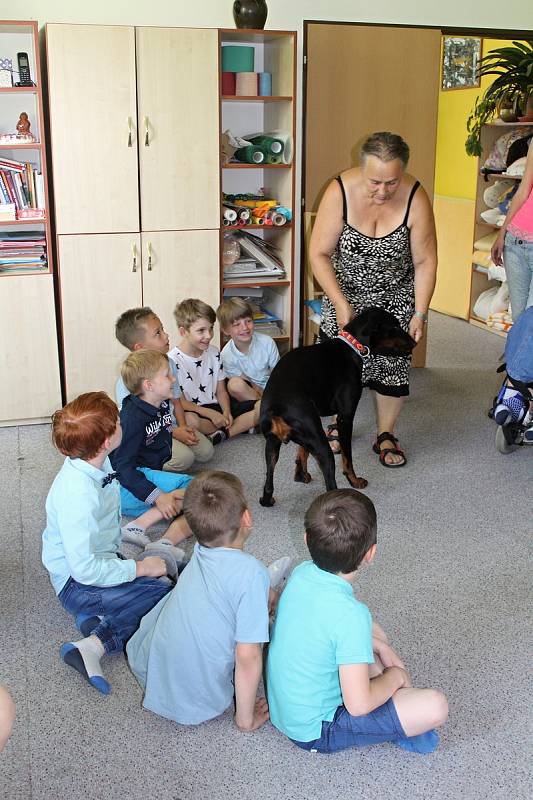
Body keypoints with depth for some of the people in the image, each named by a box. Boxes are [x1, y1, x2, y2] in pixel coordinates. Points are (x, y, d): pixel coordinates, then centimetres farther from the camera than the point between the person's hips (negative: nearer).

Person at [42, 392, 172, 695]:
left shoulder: (96, 462, -7)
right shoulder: (78, 496, -34)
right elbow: (85, 569, -31)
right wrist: (140, 567, -22)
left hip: (101, 559, 9)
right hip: (78, 583, -9)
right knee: (164, 595, -19)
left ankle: (97, 617, -4)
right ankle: (94, 645, -21)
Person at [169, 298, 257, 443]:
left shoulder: (213, 353, 9)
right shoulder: (173, 360, -12)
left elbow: (221, 391, 11)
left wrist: (226, 412, -9)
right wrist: (211, 414, -17)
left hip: (217, 409, 6)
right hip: (193, 411, -6)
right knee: (190, 420, -42)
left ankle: (221, 434, -18)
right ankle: (242, 426, -17)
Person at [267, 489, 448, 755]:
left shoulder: (301, 573, -9)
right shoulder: (350, 614, -32)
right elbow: (358, 705, -28)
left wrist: (380, 647, 7)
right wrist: (394, 677, -10)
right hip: (315, 732, -8)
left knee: (371, 629, 21)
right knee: (435, 706, -17)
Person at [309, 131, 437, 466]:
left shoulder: (415, 199, -23)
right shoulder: (340, 191, -25)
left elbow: (425, 261, -13)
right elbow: (319, 254, -19)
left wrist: (420, 313, -16)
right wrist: (341, 304, -23)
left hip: (396, 297, 0)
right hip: (345, 291, 0)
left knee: (393, 362, -1)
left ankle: (386, 436, 19)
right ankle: (339, 424, 28)